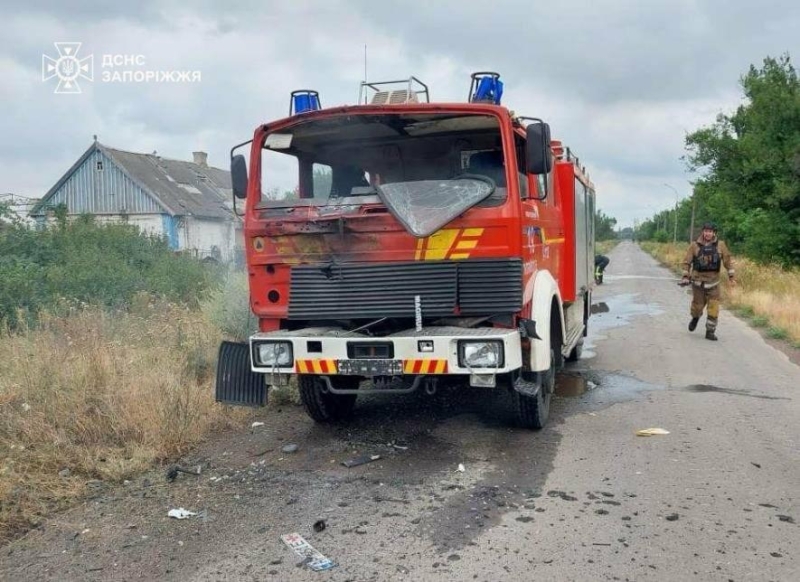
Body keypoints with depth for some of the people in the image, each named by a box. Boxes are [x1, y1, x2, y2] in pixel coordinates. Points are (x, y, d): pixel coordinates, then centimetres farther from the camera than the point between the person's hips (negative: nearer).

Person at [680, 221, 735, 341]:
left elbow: (727, 260, 4)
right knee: (698, 305, 10)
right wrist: (685, 277, -4)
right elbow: (687, 261, 1)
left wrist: (731, 276, 4)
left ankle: (710, 332, 5)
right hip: (698, 281, 0)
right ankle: (695, 318, 43)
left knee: (713, 308, -4)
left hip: (713, 282, 0)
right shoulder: (695, 245, -5)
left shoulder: (720, 245, -3)